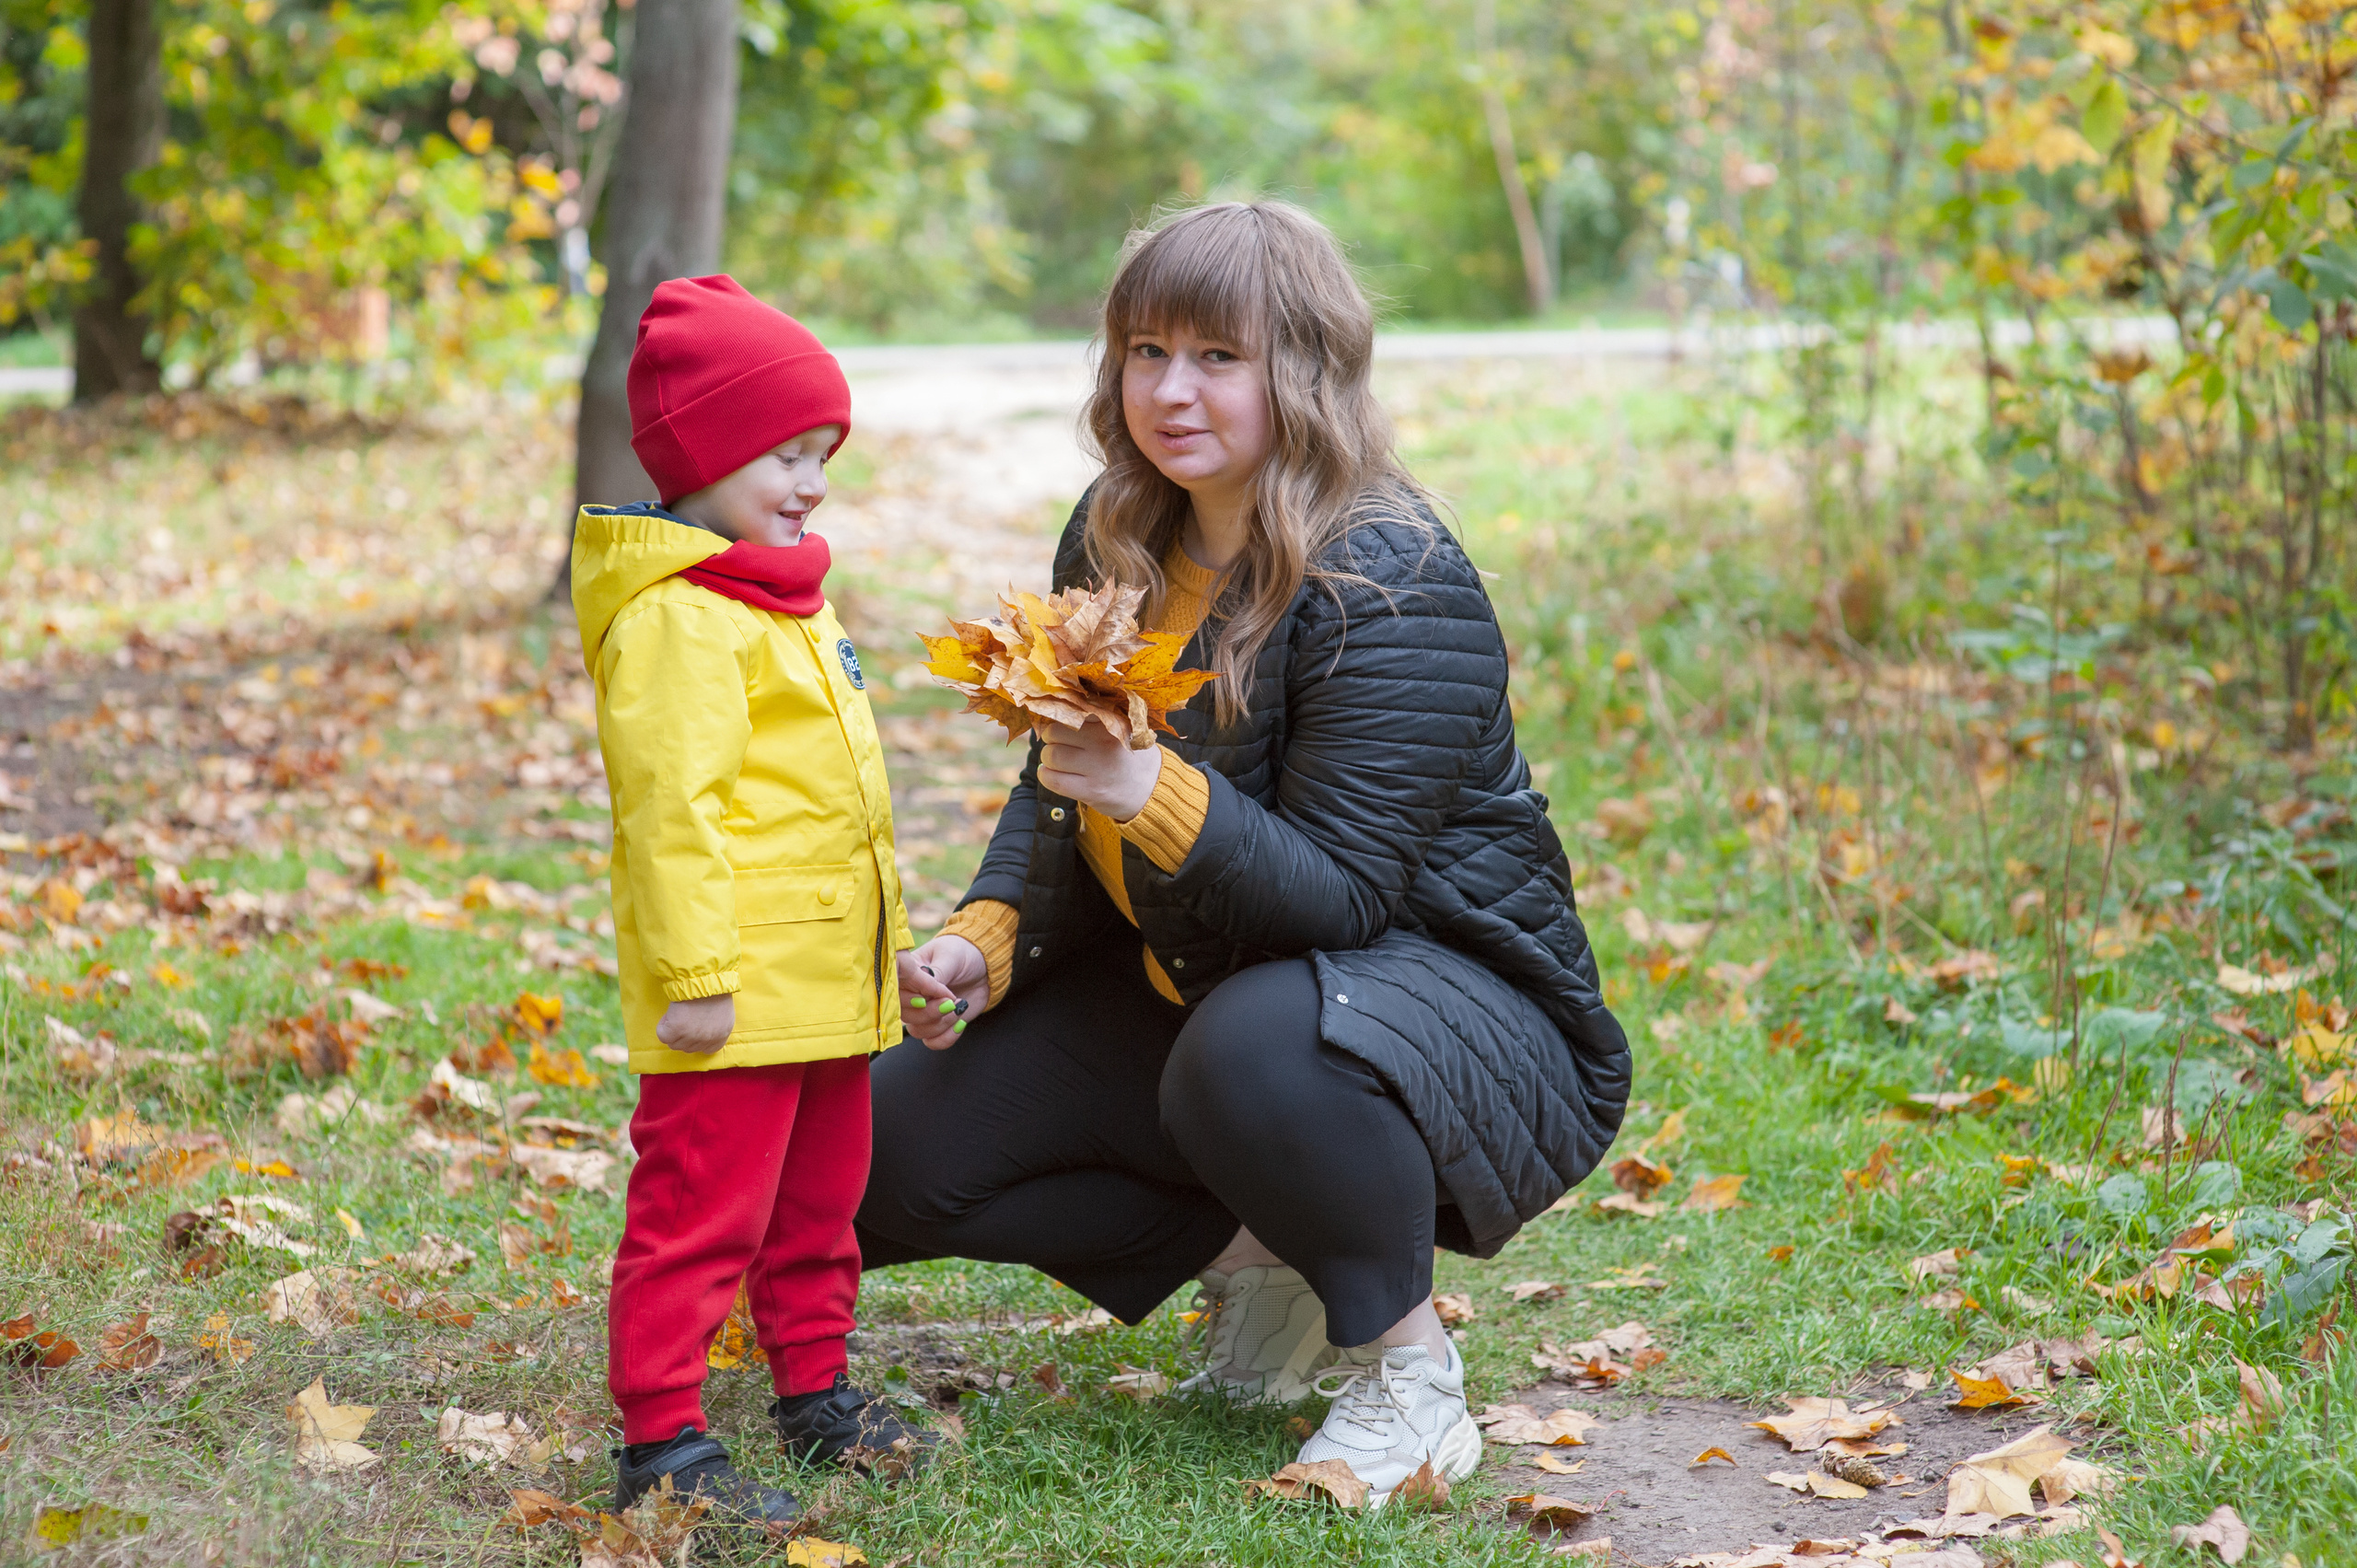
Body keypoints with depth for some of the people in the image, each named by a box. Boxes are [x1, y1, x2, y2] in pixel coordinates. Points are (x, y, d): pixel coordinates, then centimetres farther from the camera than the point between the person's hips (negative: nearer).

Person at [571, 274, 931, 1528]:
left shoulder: (781, 600, 18)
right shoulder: (673, 619, -17)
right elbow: (671, 805, -22)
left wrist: (882, 949, 28)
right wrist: (696, 974, -24)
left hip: (826, 985, 10)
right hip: (736, 991, -10)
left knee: (818, 1200, 19)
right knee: (702, 1209, -6)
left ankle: (813, 1388, 32)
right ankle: (659, 1437, -1)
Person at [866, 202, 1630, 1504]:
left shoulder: (1395, 589, -23)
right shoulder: (1117, 539, 0)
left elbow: (1341, 893, -28)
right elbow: (1059, 795, 8)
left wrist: (1153, 795, -42)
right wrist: (985, 940, -11)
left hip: (1452, 994, -8)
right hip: (1190, 987, 8)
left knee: (1256, 1049, -42)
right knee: (894, 1146, -3)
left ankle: (1405, 1363, -15)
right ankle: (1257, 1258, 8)